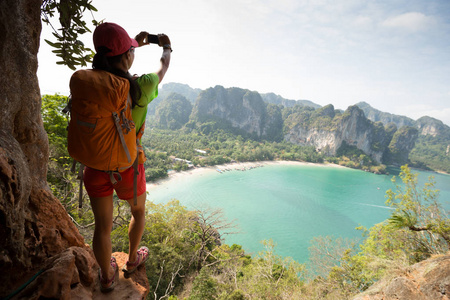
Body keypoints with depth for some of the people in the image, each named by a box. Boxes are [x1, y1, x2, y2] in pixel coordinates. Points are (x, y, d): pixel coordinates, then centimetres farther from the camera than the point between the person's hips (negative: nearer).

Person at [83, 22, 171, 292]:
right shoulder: (141, 87, -19)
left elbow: (110, 67, 14)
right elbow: (164, 68, 3)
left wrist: (135, 44, 24)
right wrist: (166, 48, 25)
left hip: (95, 166, 3)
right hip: (126, 167, -3)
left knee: (103, 225, 19)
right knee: (139, 210, 27)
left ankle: (107, 277, 43)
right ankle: (132, 260, 49)